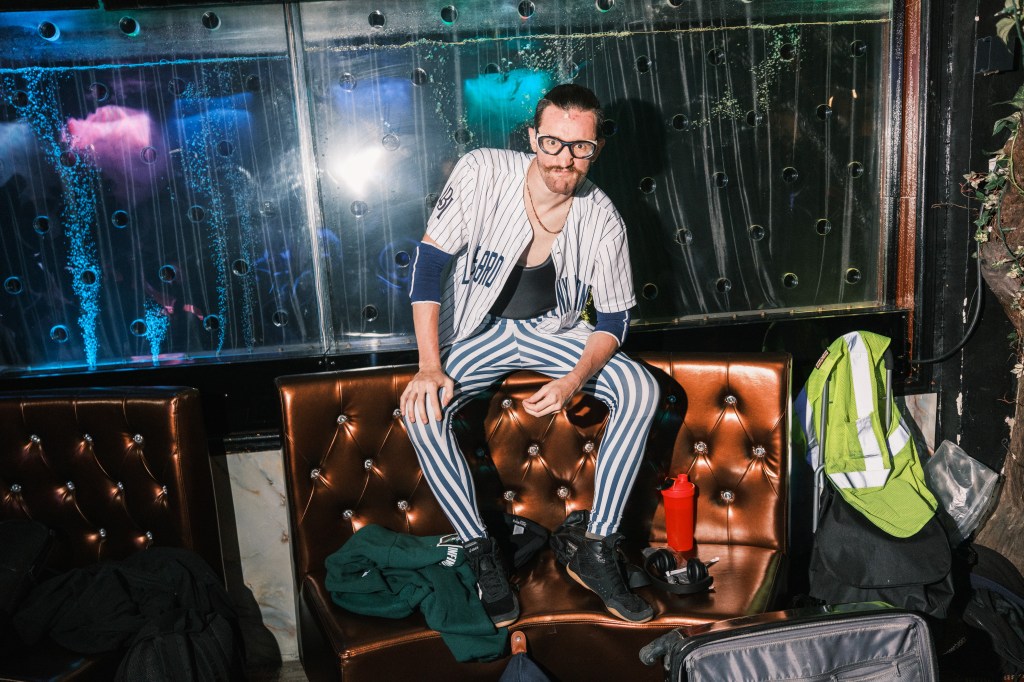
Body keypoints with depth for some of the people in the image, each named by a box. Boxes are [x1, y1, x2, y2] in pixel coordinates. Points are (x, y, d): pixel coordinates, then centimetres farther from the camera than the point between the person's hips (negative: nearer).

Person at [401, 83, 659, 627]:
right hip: (479, 331, -1)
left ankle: (596, 552, -11)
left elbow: (614, 319, -7)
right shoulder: (483, 173, -20)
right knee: (421, 409, -28)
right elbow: (429, 261, -19)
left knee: (641, 390, -21)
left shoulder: (603, 221, -15)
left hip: (554, 331, 2)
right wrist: (430, 367, -26)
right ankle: (481, 555, -12)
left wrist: (573, 382, -26)